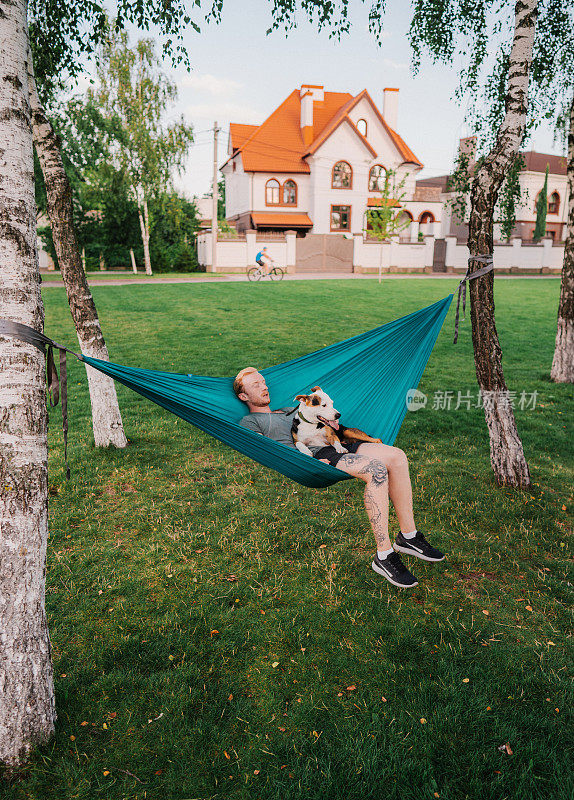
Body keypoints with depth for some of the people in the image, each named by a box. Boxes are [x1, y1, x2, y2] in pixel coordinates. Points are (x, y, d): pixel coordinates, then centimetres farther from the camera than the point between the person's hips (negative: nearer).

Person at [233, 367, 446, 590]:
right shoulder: (249, 423, 11)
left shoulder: (289, 410, 35)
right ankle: (384, 556, -26)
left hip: (334, 446, 8)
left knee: (396, 456, -15)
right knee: (376, 469, -31)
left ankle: (408, 536, -6)